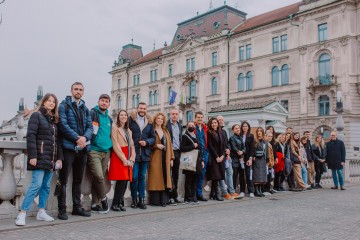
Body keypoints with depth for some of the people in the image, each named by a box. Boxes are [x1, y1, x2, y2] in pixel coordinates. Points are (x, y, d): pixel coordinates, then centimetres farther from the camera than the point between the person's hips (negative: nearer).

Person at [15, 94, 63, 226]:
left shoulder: (54, 119, 18)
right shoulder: (36, 115, -1)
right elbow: (31, 136, -10)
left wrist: (59, 157, 9)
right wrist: (32, 156, -18)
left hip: (51, 159, 7)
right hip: (40, 157, -7)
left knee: (46, 186, 8)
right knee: (36, 185, -11)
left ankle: (41, 212, 16)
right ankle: (22, 214, -5)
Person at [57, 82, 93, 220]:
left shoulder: (85, 109, 17)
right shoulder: (64, 105, 1)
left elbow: (90, 127, 9)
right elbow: (63, 124, -11)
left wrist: (85, 137, -11)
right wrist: (77, 138, -18)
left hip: (83, 148, 6)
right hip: (68, 147, -5)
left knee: (78, 180, 13)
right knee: (63, 180, -1)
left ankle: (77, 207, 22)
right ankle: (62, 209, 5)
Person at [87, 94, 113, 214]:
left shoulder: (109, 119, 18)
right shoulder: (92, 114, -3)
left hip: (106, 152, 6)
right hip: (94, 151, -6)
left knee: (99, 178, 9)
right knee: (98, 176, -15)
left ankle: (95, 204, 16)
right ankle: (103, 198, 9)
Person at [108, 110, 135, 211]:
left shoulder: (129, 131, 20)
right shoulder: (115, 127, -2)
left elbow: (132, 146, 15)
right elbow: (115, 145, -9)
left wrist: (131, 159, 0)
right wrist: (124, 159, -12)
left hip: (128, 160, 6)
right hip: (118, 157, -6)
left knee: (125, 181, 1)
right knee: (121, 181, -13)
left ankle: (120, 203, 11)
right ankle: (115, 204, -1)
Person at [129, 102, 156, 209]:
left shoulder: (149, 122, 11)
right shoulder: (131, 119, 0)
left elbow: (153, 137, 12)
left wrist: (146, 142, -7)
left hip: (145, 154, 3)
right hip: (134, 153, -3)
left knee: (142, 177, 9)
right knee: (134, 177, -1)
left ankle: (141, 199, 16)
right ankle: (134, 199, 13)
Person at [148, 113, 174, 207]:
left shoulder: (166, 131, 16)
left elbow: (169, 144, 13)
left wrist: (171, 158, 8)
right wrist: (156, 145, -15)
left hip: (165, 158, 4)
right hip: (155, 158, -4)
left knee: (165, 178, 3)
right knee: (155, 178, -4)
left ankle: (163, 200, 8)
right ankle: (155, 200, 3)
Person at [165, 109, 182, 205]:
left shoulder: (180, 126, 15)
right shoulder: (166, 124, -5)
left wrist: (180, 150, 11)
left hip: (177, 152, 6)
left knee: (176, 175, 10)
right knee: (170, 175, -4)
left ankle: (175, 195, 17)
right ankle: (170, 196, 0)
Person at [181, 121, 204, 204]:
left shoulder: (196, 137, 21)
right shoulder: (185, 136, 0)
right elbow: (182, 148, -12)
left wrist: (201, 160, 16)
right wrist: (193, 146, -12)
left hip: (197, 161, 6)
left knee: (194, 180, 7)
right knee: (189, 180, -3)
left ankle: (193, 197, 13)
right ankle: (188, 198, 2)